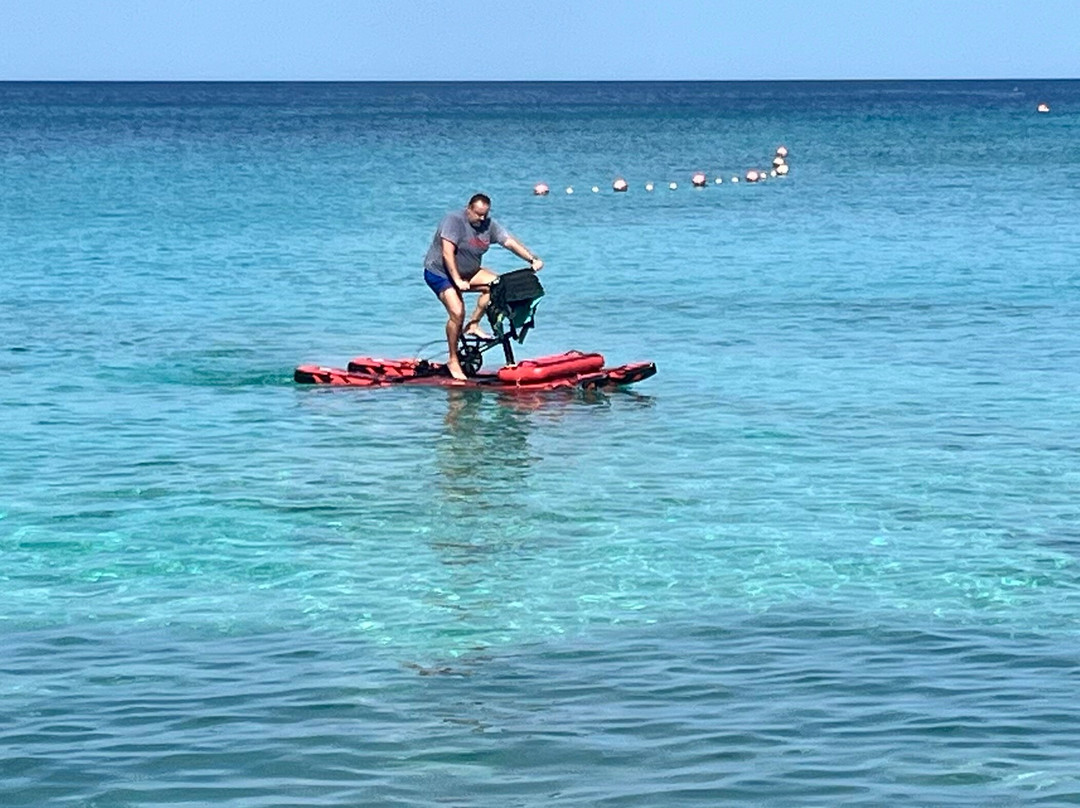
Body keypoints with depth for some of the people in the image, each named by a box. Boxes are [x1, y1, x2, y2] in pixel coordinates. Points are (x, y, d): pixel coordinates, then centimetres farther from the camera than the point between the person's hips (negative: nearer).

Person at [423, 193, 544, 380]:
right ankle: (452, 360, -9)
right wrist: (457, 280, -38)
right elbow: (447, 253, -30)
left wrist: (532, 259, -19)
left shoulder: (489, 225, -2)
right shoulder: (454, 221, -22)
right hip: (439, 273, -7)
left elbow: (510, 242, -6)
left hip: (467, 272, 7)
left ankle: (473, 325, -4)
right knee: (457, 313, -22)